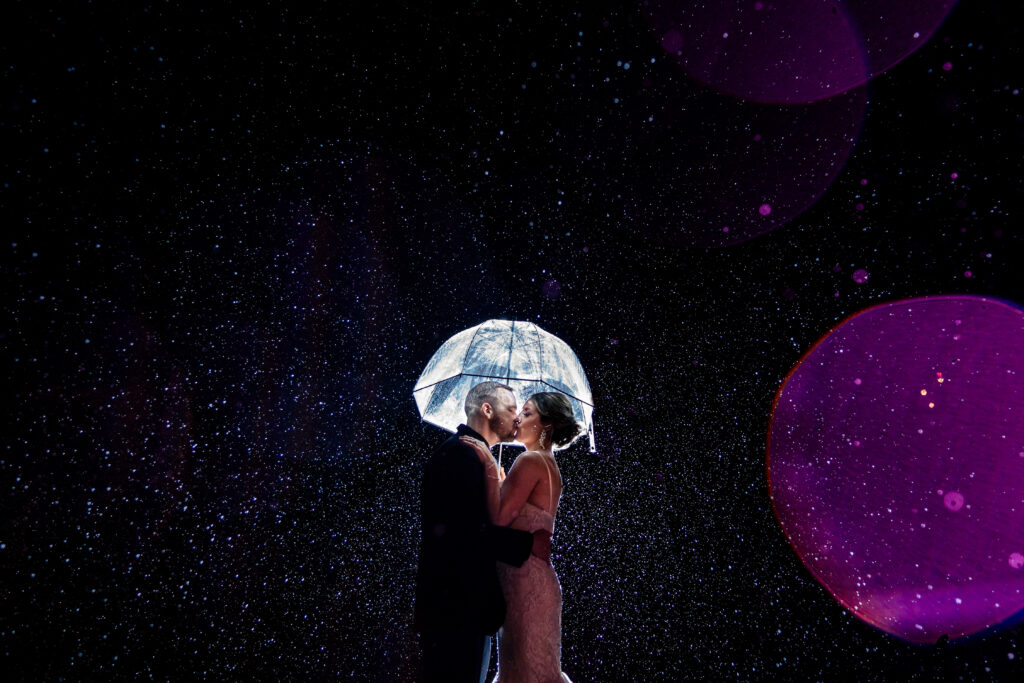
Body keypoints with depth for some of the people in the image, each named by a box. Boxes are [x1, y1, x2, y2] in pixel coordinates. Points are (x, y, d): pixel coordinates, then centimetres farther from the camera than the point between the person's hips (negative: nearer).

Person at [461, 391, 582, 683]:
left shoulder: (531, 460, -14)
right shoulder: (549, 464, 14)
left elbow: (499, 517, -22)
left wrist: (489, 466, -19)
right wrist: (501, 480, 19)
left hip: (523, 579, -10)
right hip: (535, 577, 10)